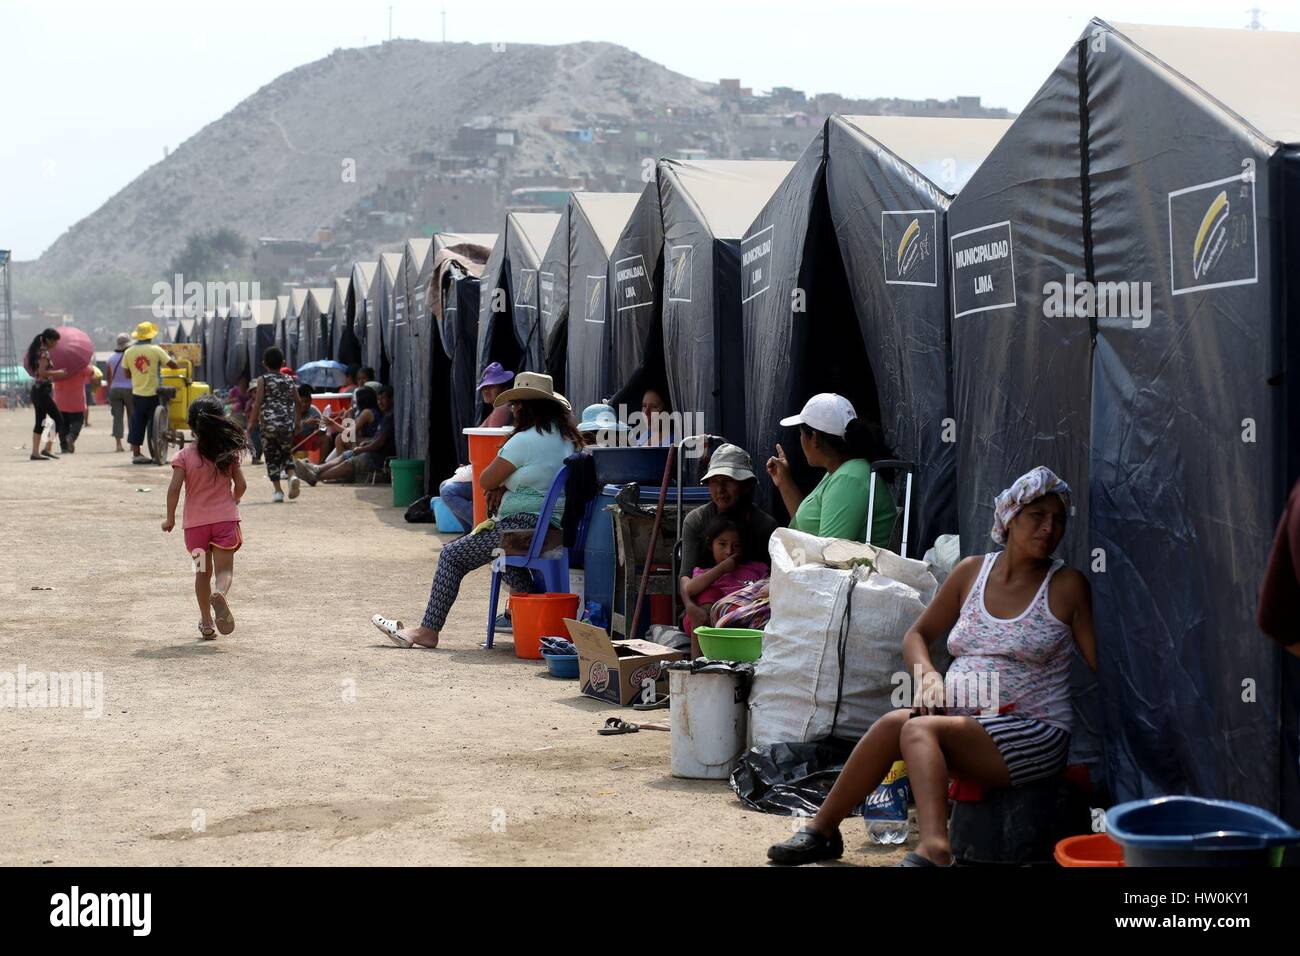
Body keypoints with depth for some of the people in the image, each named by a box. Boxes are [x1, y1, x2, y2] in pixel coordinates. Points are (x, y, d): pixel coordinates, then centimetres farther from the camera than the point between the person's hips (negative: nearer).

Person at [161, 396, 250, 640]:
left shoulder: (184, 455, -6)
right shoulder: (229, 452, -2)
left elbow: (174, 488, -12)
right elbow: (241, 485, 0)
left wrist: (170, 518, 0)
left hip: (195, 522, 1)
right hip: (225, 518, -1)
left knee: (202, 572, 14)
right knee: (224, 569, -1)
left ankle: (206, 624, 17)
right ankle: (220, 594, -35)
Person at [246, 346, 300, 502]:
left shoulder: (263, 380, -2)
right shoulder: (289, 380, 8)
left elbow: (257, 403, -8)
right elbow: (298, 402, 9)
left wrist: (251, 423, -2)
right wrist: (297, 422, 20)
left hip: (268, 424, -3)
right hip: (287, 424, 3)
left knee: (271, 456, 6)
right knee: (286, 453, 17)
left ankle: (278, 490, 0)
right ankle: (292, 475, -12)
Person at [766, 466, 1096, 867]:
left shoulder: (1067, 586, -1)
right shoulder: (972, 571, 11)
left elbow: (1100, 666, -4)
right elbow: (917, 635, 18)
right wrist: (929, 677, -3)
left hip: (1032, 733, -5)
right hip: (961, 717, 5)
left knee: (918, 728, -27)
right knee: (895, 723, -24)